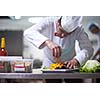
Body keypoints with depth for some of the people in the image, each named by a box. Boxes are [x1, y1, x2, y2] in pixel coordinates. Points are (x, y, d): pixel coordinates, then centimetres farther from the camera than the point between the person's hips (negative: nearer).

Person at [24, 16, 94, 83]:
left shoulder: (78, 29, -20)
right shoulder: (49, 22, -25)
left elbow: (88, 48, -24)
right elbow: (28, 32, -37)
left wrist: (76, 60, -44)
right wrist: (47, 42, -53)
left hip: (69, 66, 1)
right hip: (50, 65, -1)